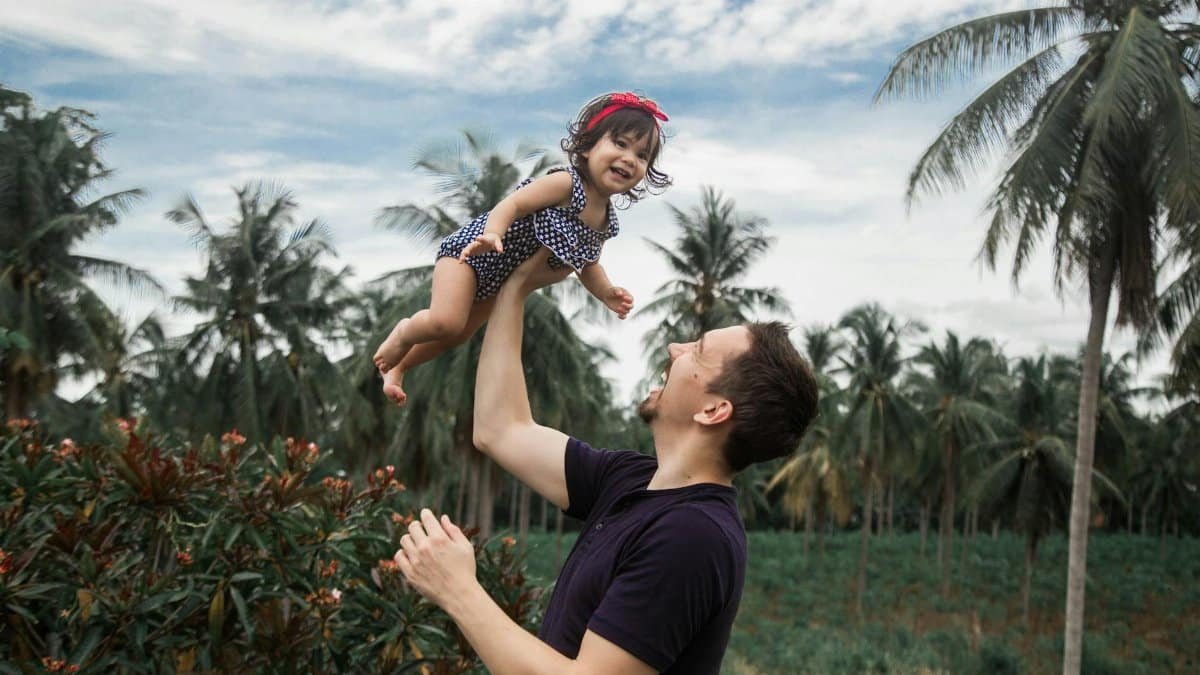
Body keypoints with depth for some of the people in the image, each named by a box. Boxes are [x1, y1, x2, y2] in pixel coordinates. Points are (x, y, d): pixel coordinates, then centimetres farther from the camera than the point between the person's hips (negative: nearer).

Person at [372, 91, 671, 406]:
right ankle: (404, 333, 11)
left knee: (457, 335, 19)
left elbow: (588, 264, 10)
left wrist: (607, 293, -9)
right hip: (470, 251, -8)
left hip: (499, 281, 8)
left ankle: (398, 365, 40)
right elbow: (512, 204, -31)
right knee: (445, 323, -23)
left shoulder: (606, 222, -3)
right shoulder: (566, 183, -27)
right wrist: (491, 236, -50)